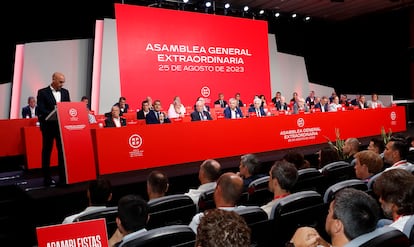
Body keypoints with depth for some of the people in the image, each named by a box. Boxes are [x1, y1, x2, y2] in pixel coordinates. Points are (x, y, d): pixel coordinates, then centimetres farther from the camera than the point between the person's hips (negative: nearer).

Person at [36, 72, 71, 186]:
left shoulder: (65, 92, 10)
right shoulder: (42, 92, -3)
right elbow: (41, 110, -11)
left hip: (62, 125, 3)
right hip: (48, 126, -3)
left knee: (63, 150, 2)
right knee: (47, 151, 7)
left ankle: (63, 177, 9)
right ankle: (47, 178, 15)